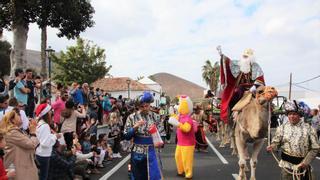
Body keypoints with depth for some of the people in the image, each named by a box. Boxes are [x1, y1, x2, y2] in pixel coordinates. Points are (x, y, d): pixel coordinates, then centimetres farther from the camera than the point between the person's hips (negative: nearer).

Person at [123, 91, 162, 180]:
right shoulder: (132, 117, -7)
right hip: (138, 153, -2)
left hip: (151, 152, 2)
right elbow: (126, 136, -8)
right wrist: (135, 127, -22)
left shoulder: (152, 115, 1)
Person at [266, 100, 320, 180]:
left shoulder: (308, 128, -3)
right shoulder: (282, 127, -2)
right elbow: (276, 142, 2)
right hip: (287, 164, 0)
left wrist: (306, 162, -10)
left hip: (303, 165, 0)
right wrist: (272, 146, -22)